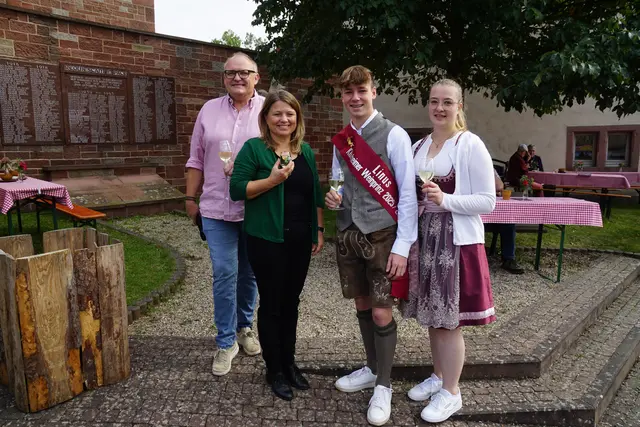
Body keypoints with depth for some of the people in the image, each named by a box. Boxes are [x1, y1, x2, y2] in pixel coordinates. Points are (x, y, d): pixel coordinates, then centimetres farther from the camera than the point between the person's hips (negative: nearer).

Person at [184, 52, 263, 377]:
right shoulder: (209, 110, 9)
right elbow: (196, 159, 11)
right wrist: (190, 198, 8)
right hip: (217, 209, 1)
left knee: (249, 274, 12)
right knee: (224, 274, -1)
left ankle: (244, 327, 33)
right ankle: (225, 341, 12)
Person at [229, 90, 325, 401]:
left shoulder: (306, 151, 10)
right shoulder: (253, 148, -7)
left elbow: (315, 193, 15)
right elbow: (237, 189, -12)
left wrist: (319, 230, 11)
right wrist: (272, 179, -23)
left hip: (300, 240, 5)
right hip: (267, 240, -5)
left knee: (291, 302, 15)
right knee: (271, 304, 5)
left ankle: (289, 363, 31)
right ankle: (274, 370, 22)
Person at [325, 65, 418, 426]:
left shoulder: (394, 135, -9)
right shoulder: (341, 140, 9)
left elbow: (407, 193, -11)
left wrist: (403, 245, -15)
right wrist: (333, 197, -5)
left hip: (381, 235, -5)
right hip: (348, 233, 6)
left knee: (382, 312, 0)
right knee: (362, 305, 16)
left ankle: (384, 386, 19)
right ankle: (372, 369, 36)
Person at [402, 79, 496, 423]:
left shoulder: (471, 145, -8)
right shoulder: (418, 147, 10)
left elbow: (487, 201, -11)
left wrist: (445, 200, -22)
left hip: (456, 239, -6)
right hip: (424, 238, 6)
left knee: (449, 320, 2)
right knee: (431, 315, 15)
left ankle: (451, 393, 18)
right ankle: (438, 376, 34)